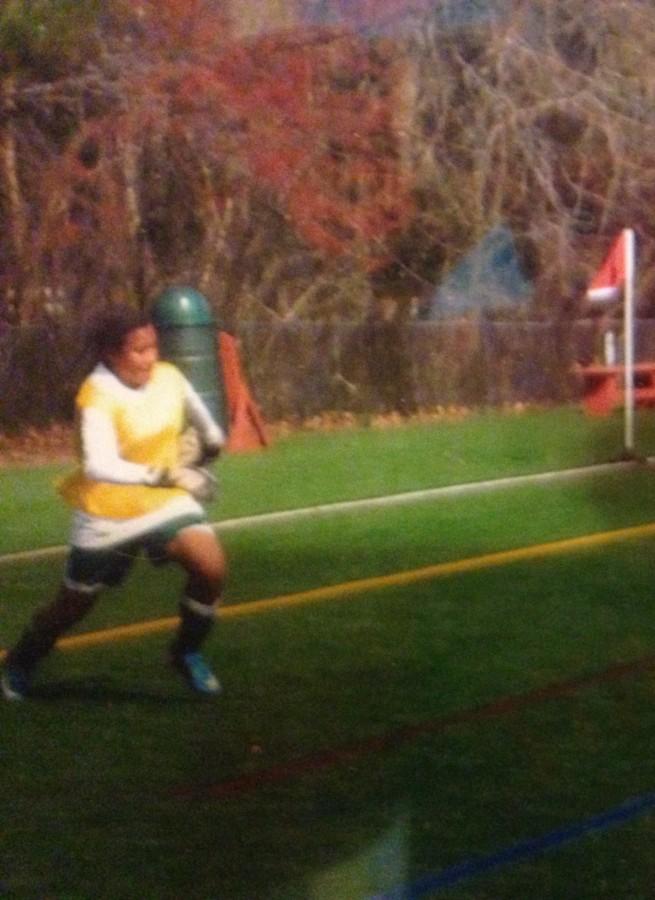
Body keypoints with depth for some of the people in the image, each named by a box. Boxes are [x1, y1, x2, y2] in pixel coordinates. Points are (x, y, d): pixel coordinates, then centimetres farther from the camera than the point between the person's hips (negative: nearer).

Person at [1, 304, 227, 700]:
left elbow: (194, 408, 16)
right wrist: (164, 475, -52)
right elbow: (99, 465, -43)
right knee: (74, 604, 10)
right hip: (108, 513, -4)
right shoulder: (97, 399, -27)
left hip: (165, 502, 4)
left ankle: (188, 652, 5)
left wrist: (212, 438, 34)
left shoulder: (169, 378, -9)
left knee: (212, 566, -19)